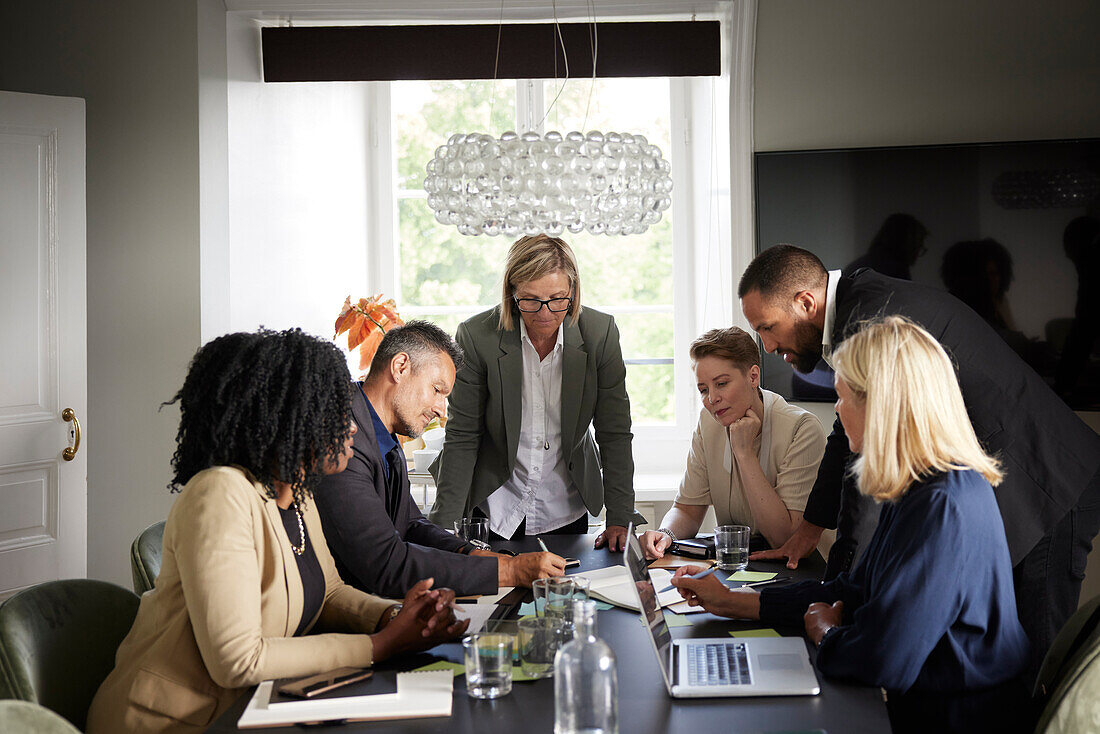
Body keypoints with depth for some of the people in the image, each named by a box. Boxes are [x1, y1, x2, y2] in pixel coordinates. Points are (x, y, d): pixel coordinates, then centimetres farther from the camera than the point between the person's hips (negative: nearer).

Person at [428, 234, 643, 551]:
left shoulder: (600, 333, -13)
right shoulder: (476, 336, -18)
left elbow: (615, 434, -7)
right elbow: (462, 438, -12)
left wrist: (620, 519, -11)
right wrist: (446, 525, -16)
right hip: (492, 510, -2)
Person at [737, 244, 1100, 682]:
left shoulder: (872, 315, -23)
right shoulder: (856, 307, 10)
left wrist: (840, 588, -22)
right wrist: (810, 529, 25)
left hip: (1046, 488, -10)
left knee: (1030, 660, -6)